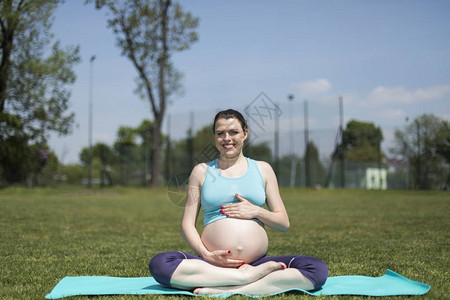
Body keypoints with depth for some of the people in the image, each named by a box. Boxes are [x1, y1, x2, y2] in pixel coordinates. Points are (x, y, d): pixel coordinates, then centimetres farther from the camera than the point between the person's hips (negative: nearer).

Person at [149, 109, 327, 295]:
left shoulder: (262, 169, 15)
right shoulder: (202, 171, 13)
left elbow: (284, 223, 15)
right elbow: (187, 224, 9)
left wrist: (256, 211, -5)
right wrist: (206, 255, -9)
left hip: (257, 262, 1)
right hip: (212, 264, -1)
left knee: (318, 269, -25)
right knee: (159, 264, -30)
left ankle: (225, 289, -28)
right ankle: (250, 276, -27)